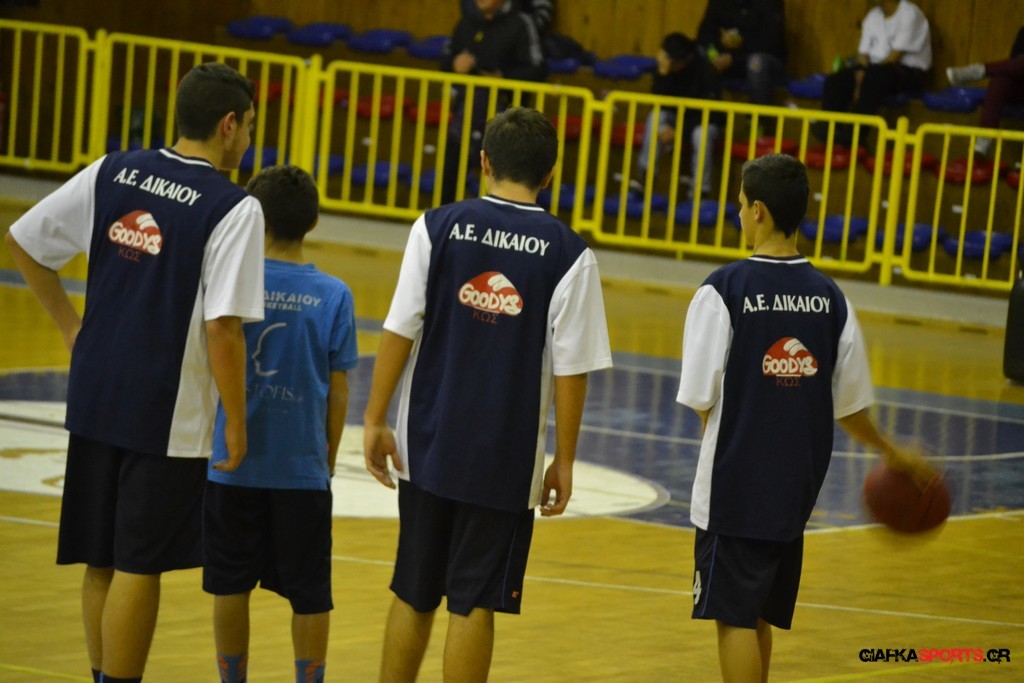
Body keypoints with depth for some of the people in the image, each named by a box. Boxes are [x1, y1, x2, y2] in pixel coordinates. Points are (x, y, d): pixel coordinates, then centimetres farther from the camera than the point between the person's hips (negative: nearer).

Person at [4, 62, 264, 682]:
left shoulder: (113, 172, 4)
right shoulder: (235, 209, -13)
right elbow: (223, 329, -19)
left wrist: (73, 328, 15)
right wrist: (237, 422, -10)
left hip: (95, 398, 6)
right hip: (168, 416, -6)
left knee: (102, 563, 15)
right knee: (138, 568, 0)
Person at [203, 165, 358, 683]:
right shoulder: (333, 295, -4)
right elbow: (339, 390, -1)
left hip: (232, 464, 0)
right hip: (303, 466, 0)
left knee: (230, 587, 11)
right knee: (309, 594, 8)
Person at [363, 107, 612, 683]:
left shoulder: (437, 227, -3)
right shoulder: (570, 256, -6)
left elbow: (400, 332, -4)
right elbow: (570, 370, -6)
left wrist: (375, 420, 4)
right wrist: (563, 462, 3)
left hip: (429, 446, 2)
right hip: (507, 461, -2)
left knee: (414, 596, 15)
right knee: (474, 604, 4)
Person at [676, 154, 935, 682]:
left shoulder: (724, 290, -13)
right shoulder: (830, 297, 2)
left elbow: (701, 400, -12)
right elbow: (849, 405, 7)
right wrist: (893, 454, 24)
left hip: (734, 491, -5)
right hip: (794, 491, 5)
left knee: (735, 618, 0)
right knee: (758, 616, 18)